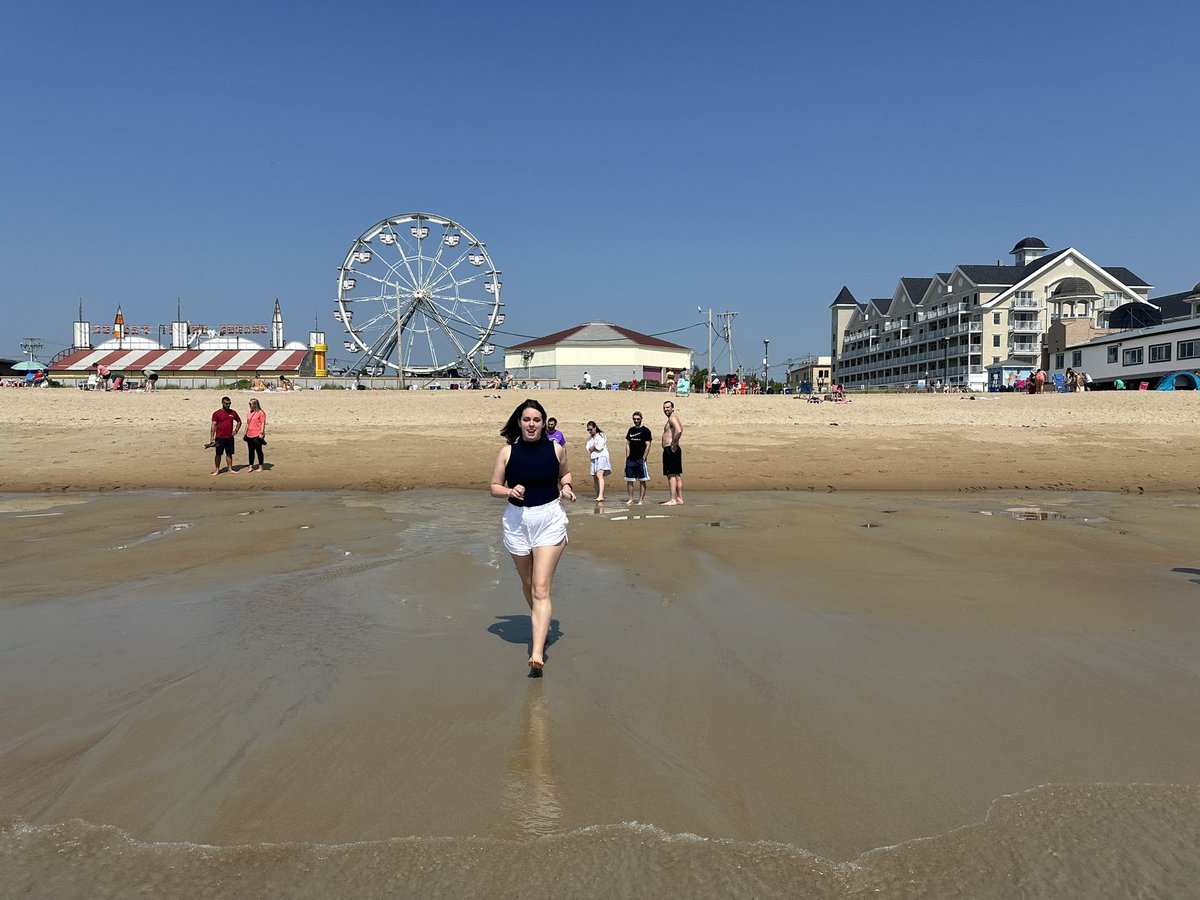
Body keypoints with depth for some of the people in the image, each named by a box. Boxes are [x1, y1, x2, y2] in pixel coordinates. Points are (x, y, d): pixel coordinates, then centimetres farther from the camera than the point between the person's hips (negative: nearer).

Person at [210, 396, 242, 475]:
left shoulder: (233, 413, 8)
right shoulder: (217, 413, -3)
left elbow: (239, 421, 22)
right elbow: (213, 426, -5)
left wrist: (236, 430, 9)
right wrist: (211, 437, -10)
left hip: (230, 437, 3)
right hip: (220, 438, -3)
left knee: (229, 453, 8)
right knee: (218, 454, 1)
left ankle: (230, 469, 14)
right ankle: (217, 470, 6)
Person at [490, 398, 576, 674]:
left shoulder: (556, 449, -2)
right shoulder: (508, 452, -4)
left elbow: (565, 473, 17)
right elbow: (494, 487, 3)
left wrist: (566, 486, -5)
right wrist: (510, 491, -18)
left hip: (550, 520, -2)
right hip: (517, 521, 2)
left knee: (541, 589, -10)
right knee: (527, 582, 19)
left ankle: (537, 654, -15)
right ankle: (540, 622, 48)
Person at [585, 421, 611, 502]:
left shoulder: (601, 435, 2)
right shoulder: (589, 438, 21)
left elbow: (599, 447, -11)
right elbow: (588, 449, 8)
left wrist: (592, 448, 2)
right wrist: (595, 446, -8)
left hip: (602, 457, -7)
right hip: (594, 459, 7)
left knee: (599, 475, -26)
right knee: (594, 480, 5)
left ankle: (601, 496, -37)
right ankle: (598, 496, 18)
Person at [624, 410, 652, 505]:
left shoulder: (646, 430, -2)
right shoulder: (631, 430, 14)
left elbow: (648, 445, -5)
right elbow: (627, 444, 16)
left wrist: (643, 458, -12)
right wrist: (627, 457, 6)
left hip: (640, 459, -5)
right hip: (630, 459, 5)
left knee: (642, 481, -2)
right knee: (629, 480, 4)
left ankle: (641, 500, 1)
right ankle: (630, 499, 12)